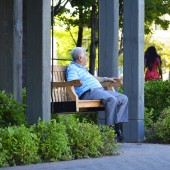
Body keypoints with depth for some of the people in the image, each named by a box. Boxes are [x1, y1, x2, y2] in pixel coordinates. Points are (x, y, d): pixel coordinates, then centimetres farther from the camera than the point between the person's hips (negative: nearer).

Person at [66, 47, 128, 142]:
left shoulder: (83, 68, 30)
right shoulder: (72, 68, -1)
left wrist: (106, 79, 45)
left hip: (100, 90, 11)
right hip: (89, 92, -11)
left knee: (124, 98, -1)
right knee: (112, 100, -34)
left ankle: (117, 125, -10)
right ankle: (110, 126, -32)